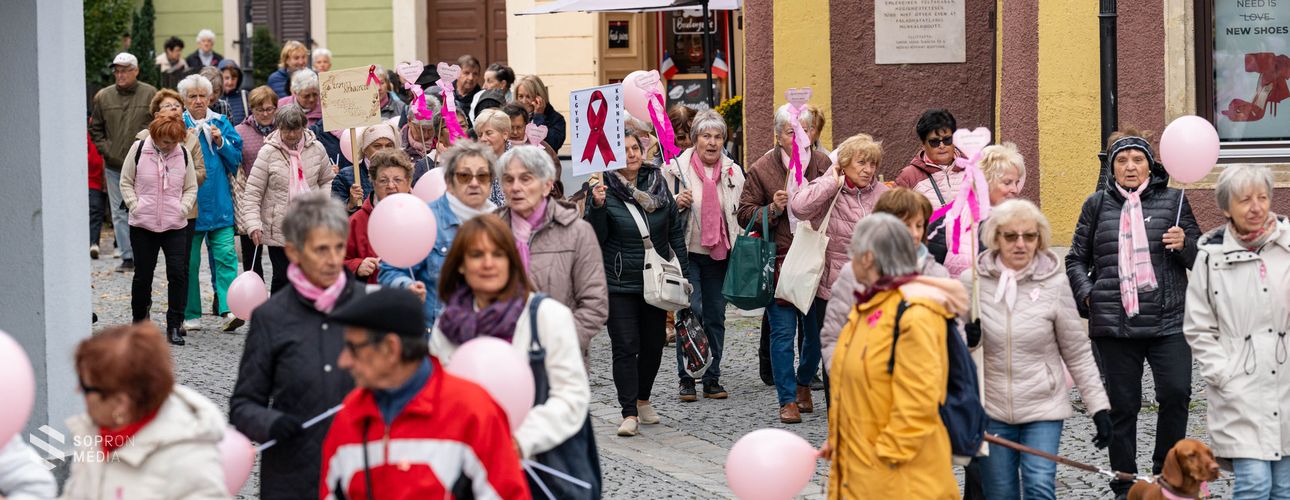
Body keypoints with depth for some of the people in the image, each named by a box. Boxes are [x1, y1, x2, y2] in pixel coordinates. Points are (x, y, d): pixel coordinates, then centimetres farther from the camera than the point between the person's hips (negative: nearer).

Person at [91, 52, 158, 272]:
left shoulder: (150, 94, 0)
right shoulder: (103, 97, 7)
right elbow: (95, 129, 15)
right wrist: (106, 150, 3)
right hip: (113, 165, 3)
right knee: (119, 214, 3)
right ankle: (127, 257, 9)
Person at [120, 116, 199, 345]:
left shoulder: (183, 154, 2)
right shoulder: (139, 149, -2)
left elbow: (191, 188, 10)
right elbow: (126, 182, 4)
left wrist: (182, 208, -5)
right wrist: (135, 206, -7)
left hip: (175, 225, 1)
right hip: (143, 225, -1)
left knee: (178, 273, -7)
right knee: (143, 275, 7)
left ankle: (174, 326, 0)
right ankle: (139, 321, 25)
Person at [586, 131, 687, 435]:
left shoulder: (657, 182, 5)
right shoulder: (605, 190, -7)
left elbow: (675, 228, 13)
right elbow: (595, 237, -10)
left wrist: (681, 269, 9)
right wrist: (597, 207, -26)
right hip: (620, 282, -4)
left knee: (653, 344, 12)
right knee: (625, 346, -8)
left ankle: (643, 399, 32)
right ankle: (629, 413, -8)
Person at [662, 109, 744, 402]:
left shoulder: (734, 172, 9)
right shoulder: (676, 169, -3)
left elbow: (740, 214, 21)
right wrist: (677, 203, -17)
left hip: (719, 254, 4)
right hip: (687, 252, -4)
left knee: (716, 316, 7)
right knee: (690, 312, -11)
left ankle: (712, 378, 15)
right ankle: (686, 378, -1)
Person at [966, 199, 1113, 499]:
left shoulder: (1053, 283, -7)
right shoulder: (973, 282, -5)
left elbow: (1077, 352, 1)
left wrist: (1100, 406, -2)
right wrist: (967, 340, -17)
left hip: (1043, 406, -1)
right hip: (992, 407, 1)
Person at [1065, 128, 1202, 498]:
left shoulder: (1173, 201, 8)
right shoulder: (1097, 205, 10)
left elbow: (1201, 259, 12)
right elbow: (1076, 259, 17)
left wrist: (1185, 244, -10)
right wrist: (1087, 295, 0)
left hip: (1168, 321, -1)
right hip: (1115, 324, 1)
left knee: (1175, 393, -14)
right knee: (1122, 405, 5)